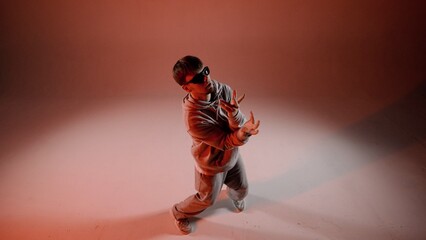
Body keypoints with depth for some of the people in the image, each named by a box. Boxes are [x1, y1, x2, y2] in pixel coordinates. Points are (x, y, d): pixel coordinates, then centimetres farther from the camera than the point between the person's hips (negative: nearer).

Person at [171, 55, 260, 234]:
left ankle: (235, 196, 66)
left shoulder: (223, 90, -22)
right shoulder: (194, 118, -39)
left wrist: (234, 113, -44)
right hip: (212, 163, -5)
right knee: (207, 199, 20)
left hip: (233, 155, 5)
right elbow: (225, 142, -31)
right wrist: (244, 132, -52)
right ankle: (179, 213, 51)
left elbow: (240, 125, -21)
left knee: (241, 188, 28)